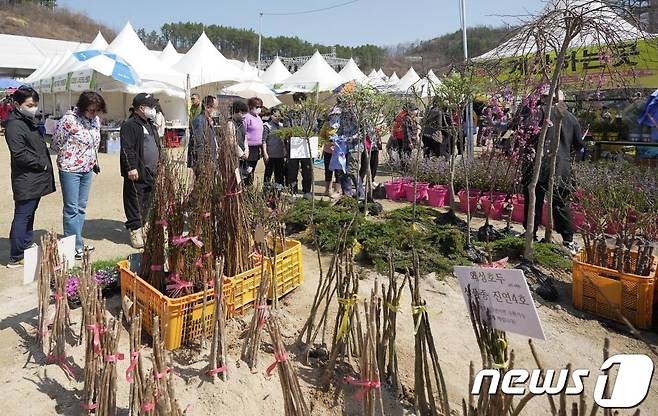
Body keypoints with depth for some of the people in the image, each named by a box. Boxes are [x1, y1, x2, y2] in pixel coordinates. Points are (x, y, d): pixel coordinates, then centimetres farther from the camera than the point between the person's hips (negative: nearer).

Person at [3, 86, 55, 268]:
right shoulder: (14, 125, -14)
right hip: (26, 180, -10)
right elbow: (19, 154, -21)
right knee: (22, 215, -4)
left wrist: (44, 164, 12)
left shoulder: (29, 121, 16)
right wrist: (41, 164, -13)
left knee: (29, 214, 18)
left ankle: (27, 246, 31)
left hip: (36, 179, 10)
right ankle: (16, 258, 3)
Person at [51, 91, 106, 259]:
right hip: (70, 170, -6)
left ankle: (78, 242, 23)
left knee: (81, 208, 13)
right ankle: (74, 246, 7)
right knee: (71, 209, 0)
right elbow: (56, 144, -7)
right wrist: (68, 157, 4)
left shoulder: (96, 120, 3)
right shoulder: (69, 120, -17)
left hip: (87, 170, 7)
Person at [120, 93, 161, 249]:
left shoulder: (150, 125, 19)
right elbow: (127, 149, -17)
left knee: (147, 202, 14)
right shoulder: (130, 125, -11)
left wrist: (158, 164, 23)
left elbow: (157, 146, 27)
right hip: (137, 173, -8)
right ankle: (135, 231, 4)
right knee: (135, 202, -2)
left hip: (150, 172, 9)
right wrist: (131, 168, -22)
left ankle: (143, 226, 25)